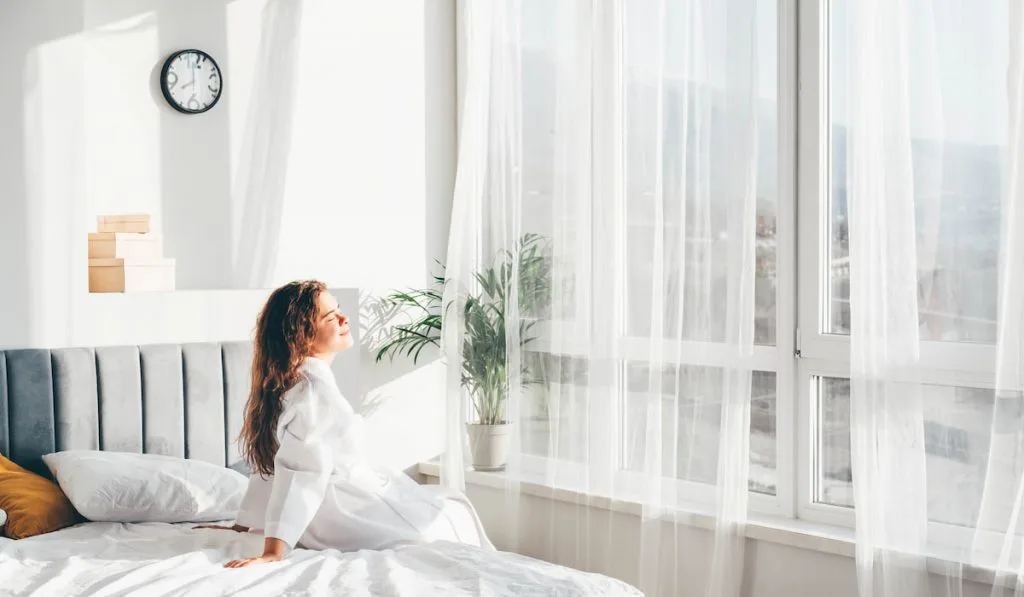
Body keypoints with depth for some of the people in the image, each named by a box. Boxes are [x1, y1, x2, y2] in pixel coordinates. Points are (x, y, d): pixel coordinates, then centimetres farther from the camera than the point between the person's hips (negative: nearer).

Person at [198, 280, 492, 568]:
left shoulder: (287, 382, 4)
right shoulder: (317, 389, -25)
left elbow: (268, 461, 8)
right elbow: (301, 472, -31)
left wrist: (242, 524, 12)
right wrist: (274, 552, -35)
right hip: (348, 518, -9)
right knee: (454, 516, 11)